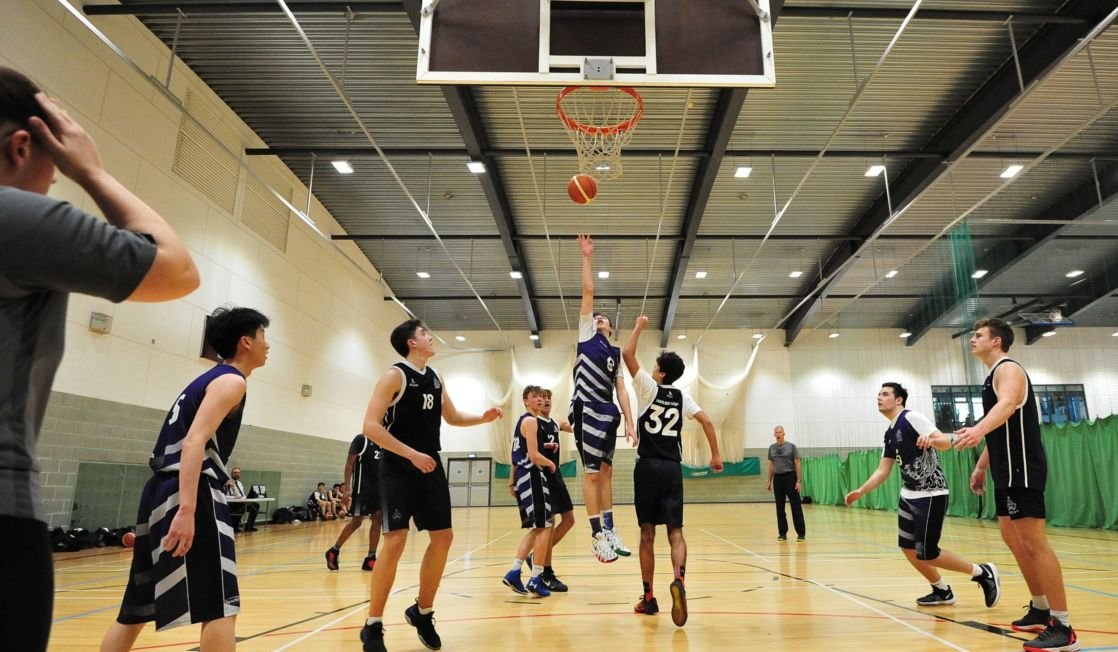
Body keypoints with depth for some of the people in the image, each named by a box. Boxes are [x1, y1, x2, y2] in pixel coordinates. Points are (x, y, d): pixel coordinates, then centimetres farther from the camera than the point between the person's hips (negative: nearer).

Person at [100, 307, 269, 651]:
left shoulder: (209, 378, 22)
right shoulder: (231, 381, -7)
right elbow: (194, 441, -20)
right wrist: (187, 510, -28)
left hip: (160, 491, 10)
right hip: (191, 493, -10)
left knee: (136, 610, 18)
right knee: (220, 606, -7)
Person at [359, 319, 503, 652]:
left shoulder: (435, 379, 11)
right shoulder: (395, 375, -11)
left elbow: (453, 417, 23)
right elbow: (371, 426, -18)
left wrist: (482, 418, 4)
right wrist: (413, 454, -23)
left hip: (431, 468, 7)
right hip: (398, 470, -7)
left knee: (443, 537, 7)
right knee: (395, 542, -12)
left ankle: (422, 612, 24)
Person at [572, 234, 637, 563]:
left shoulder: (615, 353, 21)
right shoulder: (586, 334, 9)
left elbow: (621, 389, 14)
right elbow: (588, 293, 2)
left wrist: (629, 422, 6)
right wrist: (587, 257, 0)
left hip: (608, 412, 5)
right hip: (587, 409, -5)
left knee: (605, 472, 10)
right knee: (591, 473, -5)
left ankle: (609, 531, 16)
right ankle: (597, 535, 0)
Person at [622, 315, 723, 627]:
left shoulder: (649, 388, -1)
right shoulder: (682, 396, 10)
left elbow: (627, 354, -5)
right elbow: (707, 422, 2)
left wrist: (639, 326, 6)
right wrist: (716, 455, 9)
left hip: (648, 467, -2)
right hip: (673, 468, 3)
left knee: (647, 533, 5)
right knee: (675, 532, -1)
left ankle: (648, 597, 9)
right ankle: (679, 579, -28)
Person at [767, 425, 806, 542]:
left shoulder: (791, 446, -3)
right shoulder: (772, 448, 9)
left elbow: (797, 464, -5)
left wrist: (799, 481, -12)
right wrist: (769, 481, 12)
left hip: (790, 477, -4)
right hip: (777, 479, 4)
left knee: (796, 507, -4)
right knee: (780, 508, 7)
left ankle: (801, 534, 1)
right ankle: (782, 533, 15)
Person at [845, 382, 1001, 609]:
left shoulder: (912, 417, -12)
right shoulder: (890, 433, 12)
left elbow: (946, 441, -23)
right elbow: (883, 470, 14)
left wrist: (931, 440, -45)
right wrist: (860, 492, 7)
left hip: (931, 495, -9)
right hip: (908, 496, 9)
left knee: (926, 553, -7)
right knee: (908, 549, 9)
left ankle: (983, 573, 11)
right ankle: (942, 591, 27)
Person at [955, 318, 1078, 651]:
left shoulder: (1008, 369, -11)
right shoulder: (994, 376, 20)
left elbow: (1007, 405, -34)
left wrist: (978, 429, -53)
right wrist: (982, 467, 26)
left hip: (1021, 469, -11)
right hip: (1008, 470, 11)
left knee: (1034, 542, -11)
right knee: (1012, 537, 15)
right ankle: (1040, 610, 26)